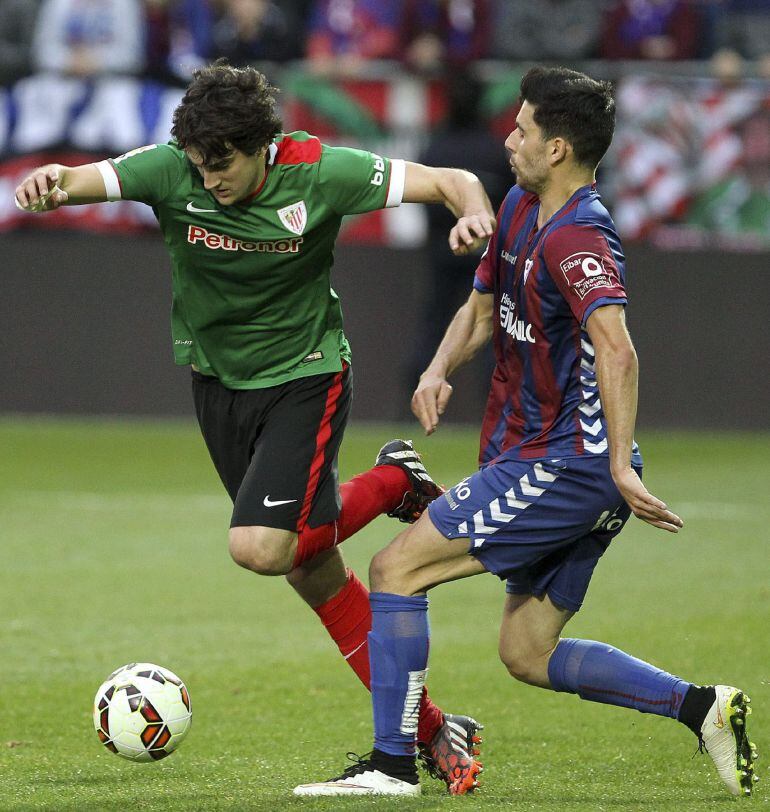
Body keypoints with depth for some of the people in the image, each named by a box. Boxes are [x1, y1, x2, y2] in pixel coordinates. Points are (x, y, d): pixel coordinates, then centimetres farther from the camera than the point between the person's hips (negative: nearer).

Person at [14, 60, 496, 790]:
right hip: (218, 380, 4)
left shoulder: (318, 173, -20)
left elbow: (448, 181, -14)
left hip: (305, 379, -4)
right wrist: (50, 184, -51)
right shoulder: (170, 170, -15)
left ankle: (393, 484, 3)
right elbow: (82, 182, -27)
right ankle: (431, 730, 17)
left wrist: (473, 210, -36)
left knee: (260, 548, -23)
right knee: (312, 572, 6)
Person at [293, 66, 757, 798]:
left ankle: (391, 764, -6)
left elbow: (616, 352, -33)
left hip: (564, 464, -10)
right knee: (528, 656, 13)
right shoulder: (521, 209, 11)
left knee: (396, 567, -8)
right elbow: (482, 308, 24)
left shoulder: (578, 240, -20)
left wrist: (620, 465, -40)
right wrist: (440, 369, 3)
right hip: (546, 461, 10)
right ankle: (701, 706, 11)